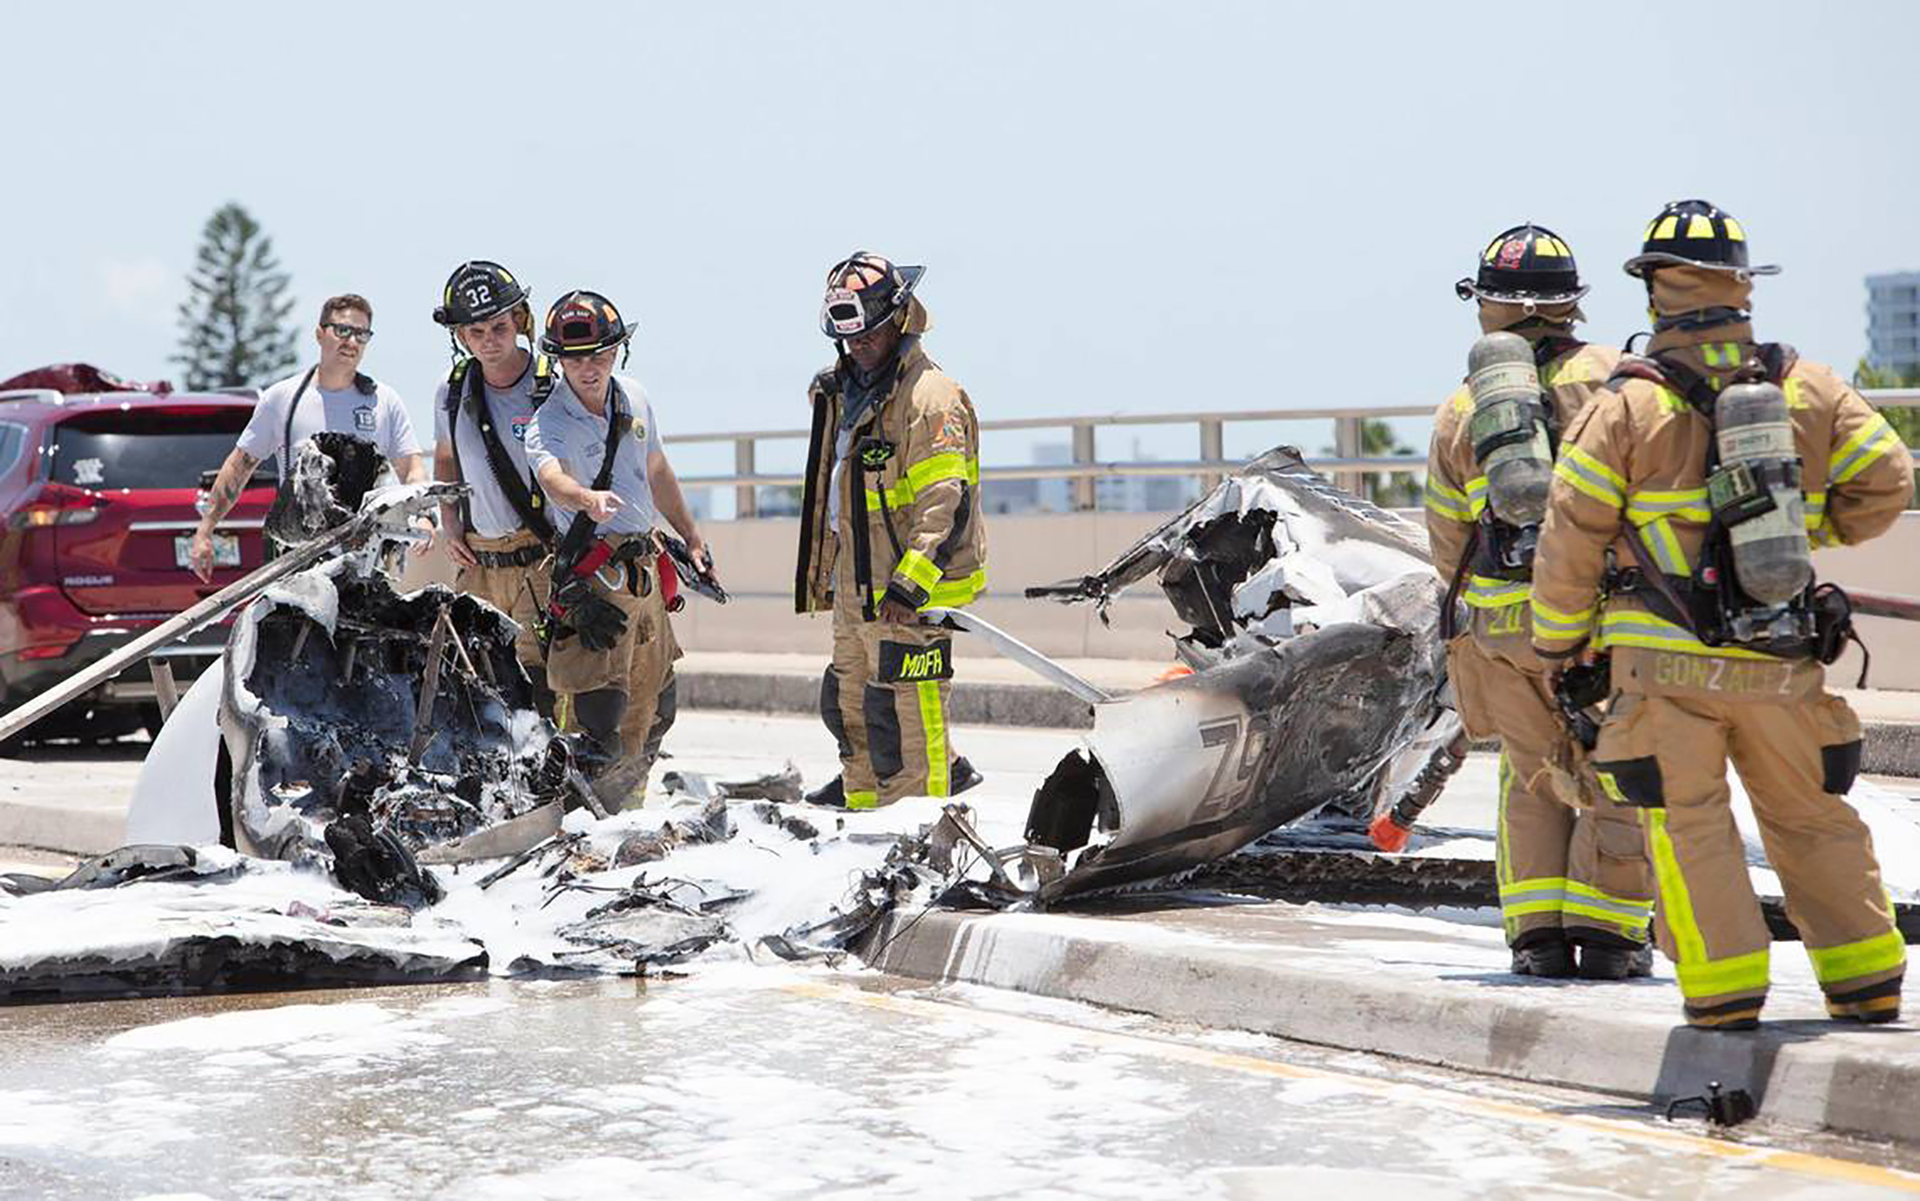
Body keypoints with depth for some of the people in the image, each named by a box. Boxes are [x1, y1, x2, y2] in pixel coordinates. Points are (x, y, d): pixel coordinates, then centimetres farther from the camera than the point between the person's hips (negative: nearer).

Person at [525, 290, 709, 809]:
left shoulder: (634, 398, 5)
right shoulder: (547, 423, -15)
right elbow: (551, 477, -36)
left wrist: (692, 537, 26)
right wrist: (588, 499, -57)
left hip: (645, 566, 7)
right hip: (595, 572, -7)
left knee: (652, 708, 17)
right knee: (601, 705, -17)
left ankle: (629, 804, 33)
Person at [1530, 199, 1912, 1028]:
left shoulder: (1627, 405, -8)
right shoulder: (1808, 388, 3)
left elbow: (1571, 536, -6)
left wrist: (1555, 641, 8)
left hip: (1668, 661, -3)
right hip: (1782, 658, 3)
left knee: (1688, 819, 6)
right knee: (1810, 814, 14)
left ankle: (1725, 983, 1)